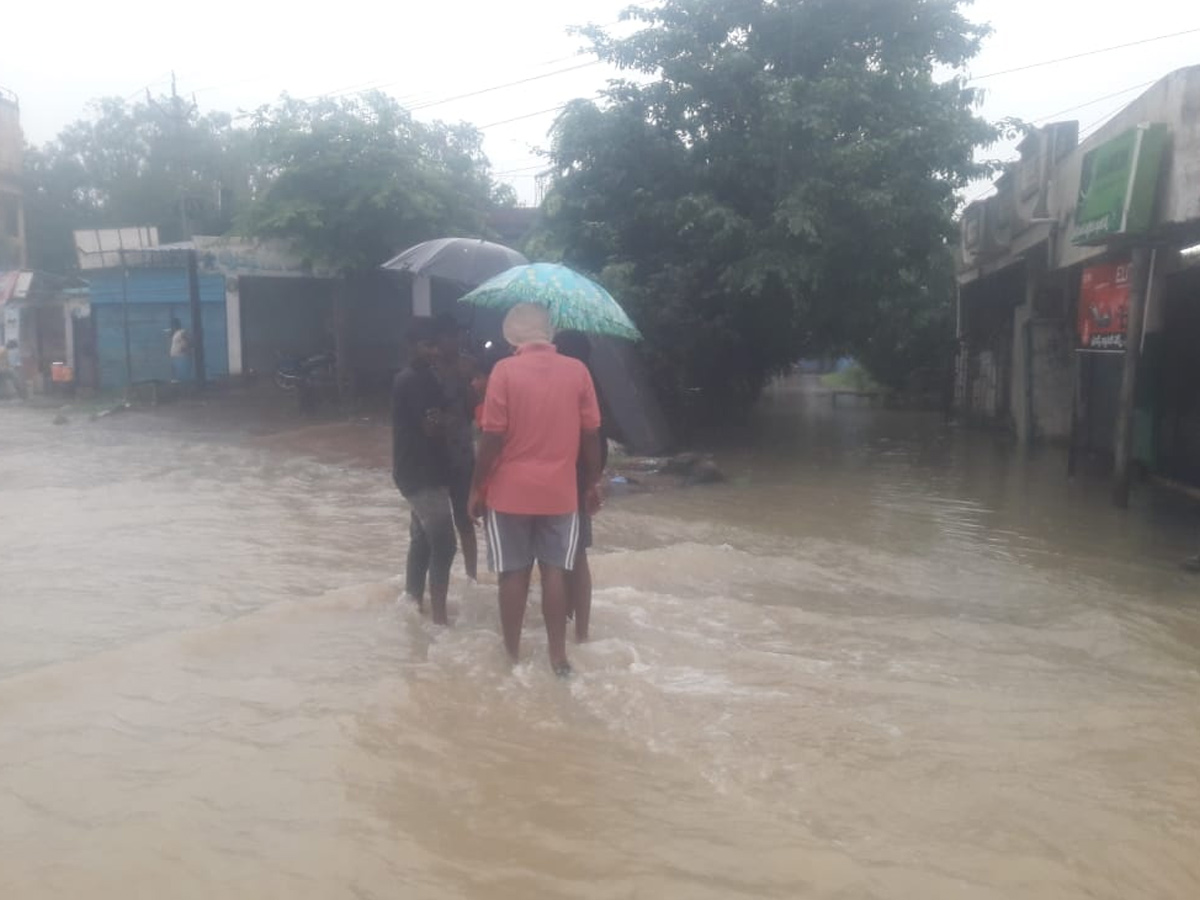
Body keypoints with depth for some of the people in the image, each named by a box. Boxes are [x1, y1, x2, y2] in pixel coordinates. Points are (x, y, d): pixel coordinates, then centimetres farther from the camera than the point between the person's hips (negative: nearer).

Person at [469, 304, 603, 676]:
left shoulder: (505, 370, -8)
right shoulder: (577, 370, -1)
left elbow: (492, 437, -10)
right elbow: (591, 433, 0)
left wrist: (477, 487, -1)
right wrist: (593, 481, 12)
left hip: (511, 491, -2)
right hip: (560, 491, 2)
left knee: (514, 572, 9)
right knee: (555, 571, 10)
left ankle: (512, 653, 19)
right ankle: (558, 655, 14)